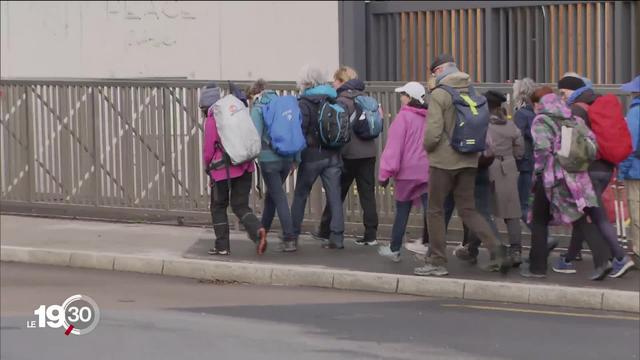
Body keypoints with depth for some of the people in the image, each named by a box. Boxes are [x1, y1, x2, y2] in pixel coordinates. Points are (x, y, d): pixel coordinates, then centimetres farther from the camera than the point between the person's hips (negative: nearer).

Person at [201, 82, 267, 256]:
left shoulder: (211, 120, -9)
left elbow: (208, 149, -6)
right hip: (245, 167, 5)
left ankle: (222, 246, 12)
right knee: (240, 205, 10)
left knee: (218, 207, 11)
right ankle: (258, 230, -16)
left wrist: (208, 168, 13)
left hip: (223, 170, -5)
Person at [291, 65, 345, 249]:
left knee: (300, 195, 10)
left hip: (312, 156, -4)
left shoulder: (304, 104, -10)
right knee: (334, 196, 2)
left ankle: (293, 234, 15)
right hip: (332, 156, 4)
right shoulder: (333, 100, 5)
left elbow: (299, 131, -13)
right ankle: (337, 237, -2)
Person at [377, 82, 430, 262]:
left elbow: (394, 146, -13)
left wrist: (385, 172, -11)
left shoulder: (403, 117, -9)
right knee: (431, 211, -2)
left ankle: (394, 249, 21)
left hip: (407, 172, -3)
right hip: (428, 171, 3)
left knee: (402, 212, 11)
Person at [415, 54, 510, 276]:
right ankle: (496, 248, -6)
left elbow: (433, 131, -18)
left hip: (443, 160, -6)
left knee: (435, 210, 7)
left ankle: (437, 261, 10)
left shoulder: (439, 95, -13)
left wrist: (427, 147, 1)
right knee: (468, 210, 12)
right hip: (469, 161, 6)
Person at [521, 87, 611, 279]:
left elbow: (542, 148, -18)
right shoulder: (574, 119, 14)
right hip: (577, 176, 5)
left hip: (551, 177, -5)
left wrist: (538, 172, -8)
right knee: (580, 219, 5)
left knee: (539, 221, 9)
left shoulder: (541, 121, -5)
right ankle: (602, 258, -13)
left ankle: (537, 267, 12)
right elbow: (592, 140, 8)